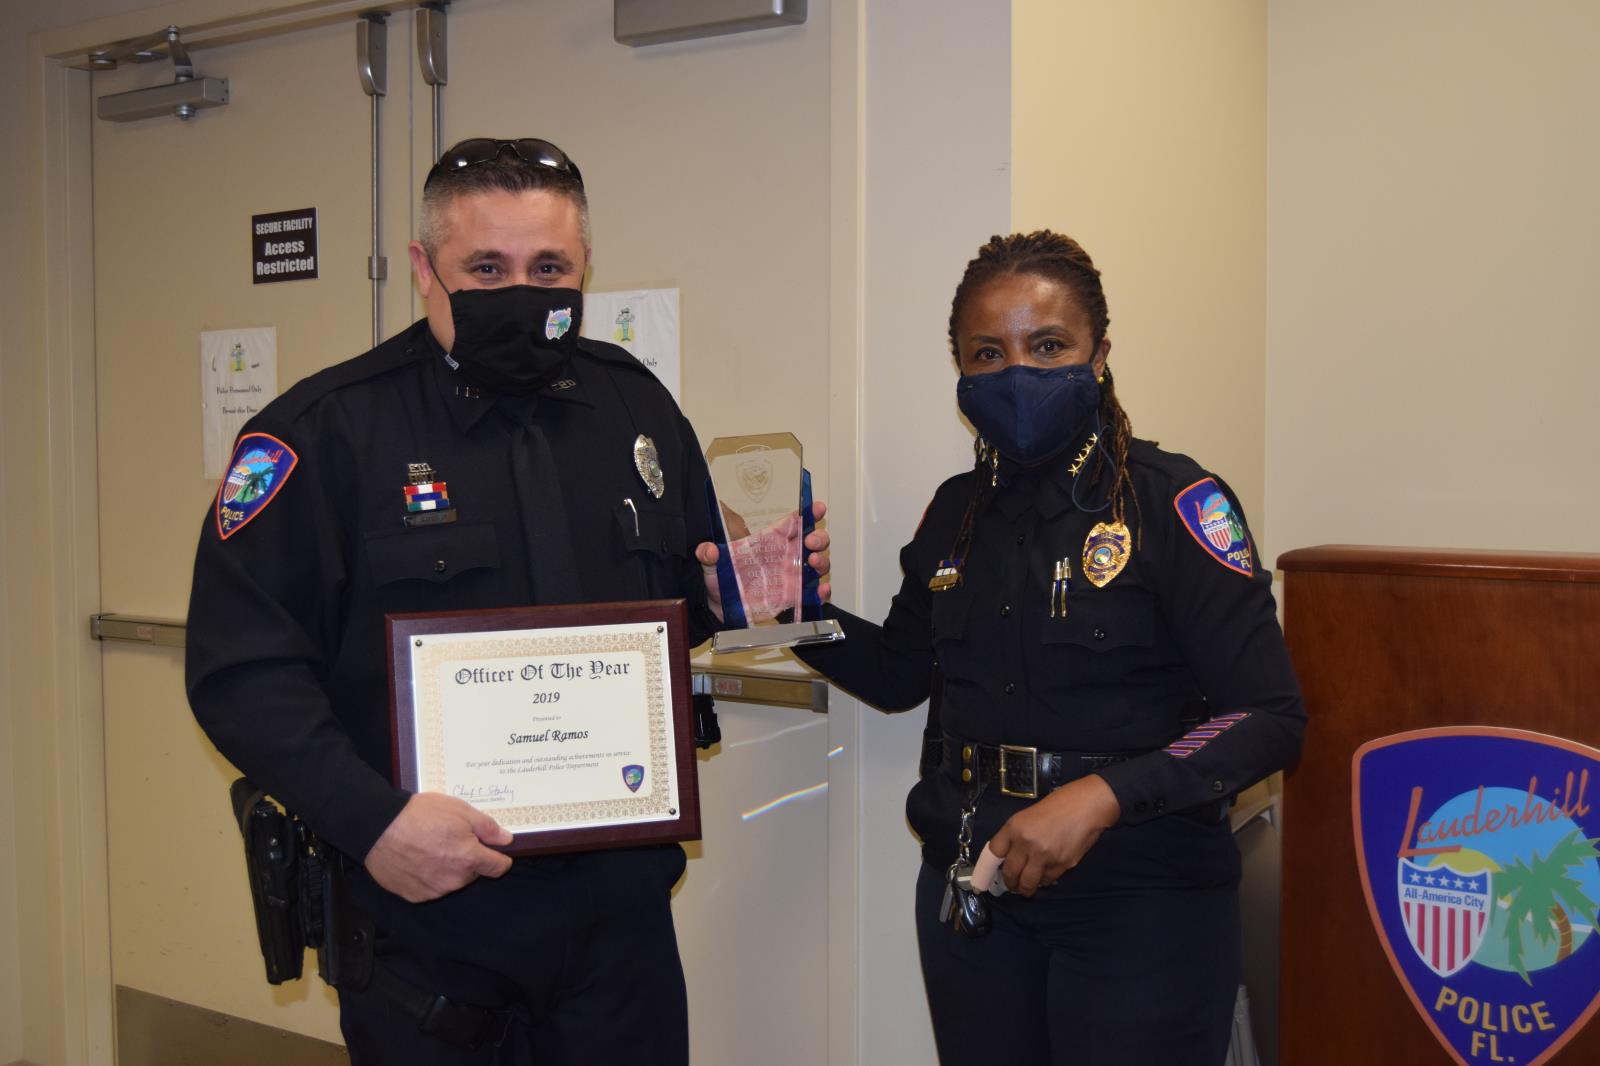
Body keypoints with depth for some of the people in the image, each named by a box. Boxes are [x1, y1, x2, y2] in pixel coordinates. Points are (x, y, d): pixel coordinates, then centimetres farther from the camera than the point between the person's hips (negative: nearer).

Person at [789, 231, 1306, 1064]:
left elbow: (1270, 716, -14)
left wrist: (1104, 794, -25)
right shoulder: (956, 511, 6)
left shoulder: (1174, 502, -11)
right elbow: (900, 674, 16)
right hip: (971, 885, 5)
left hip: (1139, 896, -5)